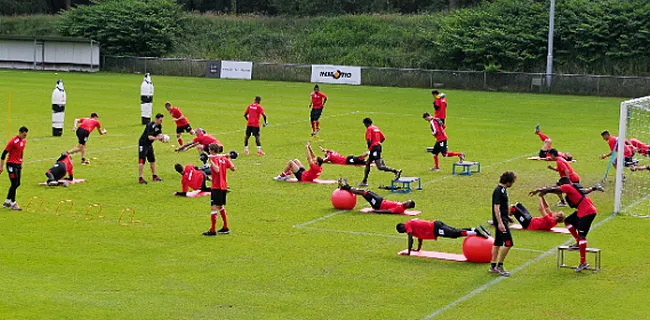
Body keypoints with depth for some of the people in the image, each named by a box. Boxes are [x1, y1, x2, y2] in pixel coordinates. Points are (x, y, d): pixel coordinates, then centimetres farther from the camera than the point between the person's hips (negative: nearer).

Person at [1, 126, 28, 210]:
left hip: (18, 165, 8)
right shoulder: (13, 141, -17)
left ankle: (7, 202, 21)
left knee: (17, 184, 9)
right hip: (11, 164, -8)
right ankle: (13, 204, 1)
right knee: (14, 184, -8)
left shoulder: (24, 141, 7)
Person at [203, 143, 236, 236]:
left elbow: (217, 170, -28)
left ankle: (212, 231, -10)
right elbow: (233, 169, 11)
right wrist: (228, 159, 22)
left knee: (214, 207, -8)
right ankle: (225, 228, 25)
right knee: (221, 207, 21)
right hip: (224, 186, 8)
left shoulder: (214, 159, -12)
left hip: (216, 187, -8)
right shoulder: (224, 159, 9)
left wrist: (210, 161, -27)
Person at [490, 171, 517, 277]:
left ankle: (493, 266, 18)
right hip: (501, 220, -10)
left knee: (497, 243, 13)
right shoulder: (499, 191, -18)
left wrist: (506, 217, 31)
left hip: (502, 219, 10)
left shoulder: (502, 189, 12)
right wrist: (500, 223, -25)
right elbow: (496, 207, -22)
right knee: (508, 243, -10)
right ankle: (499, 265, -4)